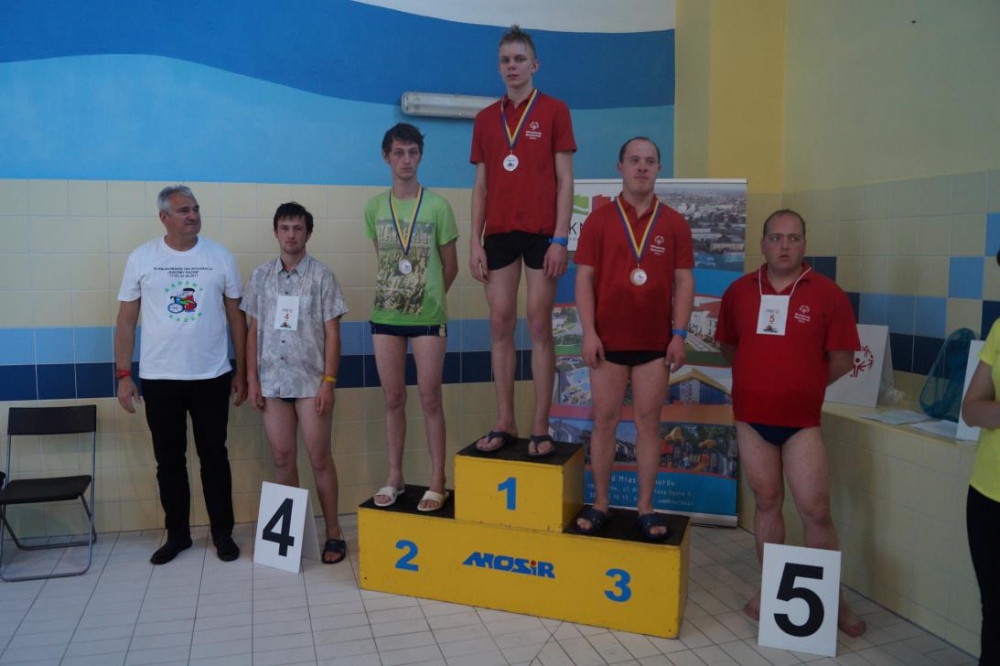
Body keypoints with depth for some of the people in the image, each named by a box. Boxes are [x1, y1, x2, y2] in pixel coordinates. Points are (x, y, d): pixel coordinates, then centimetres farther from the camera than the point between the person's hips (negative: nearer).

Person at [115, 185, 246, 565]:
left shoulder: (220, 257, 0)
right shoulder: (142, 258, -1)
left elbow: (236, 318, 4)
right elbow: (126, 321, 3)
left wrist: (241, 372, 2)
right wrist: (123, 375, -1)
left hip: (212, 377, 0)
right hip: (159, 378, 1)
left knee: (214, 457, 8)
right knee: (169, 460, 11)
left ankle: (222, 532, 21)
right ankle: (177, 534, 25)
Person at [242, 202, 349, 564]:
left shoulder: (322, 276, -1)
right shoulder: (260, 276, 8)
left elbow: (332, 333, -3)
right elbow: (253, 330, 9)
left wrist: (328, 381, -10)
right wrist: (252, 379, 3)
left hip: (310, 382, -3)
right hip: (272, 381, 3)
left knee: (319, 458, 1)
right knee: (282, 458, 9)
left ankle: (333, 532, 11)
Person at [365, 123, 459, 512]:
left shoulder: (437, 206, -4)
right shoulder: (374, 208, 5)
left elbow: (450, 266, 3)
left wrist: (429, 297, 8)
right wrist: (399, 293, 9)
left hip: (428, 317, -3)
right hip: (385, 315, 3)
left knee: (430, 399, 2)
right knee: (393, 398, 10)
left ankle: (437, 483, 12)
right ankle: (394, 478, 22)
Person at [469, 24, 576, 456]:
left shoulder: (554, 111, 3)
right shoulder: (485, 119, 13)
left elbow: (564, 179, -1)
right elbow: (481, 185, 13)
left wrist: (560, 239, -10)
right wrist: (475, 241, 4)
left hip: (542, 231, -4)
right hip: (499, 233, 4)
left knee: (539, 326, -2)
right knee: (501, 326, 4)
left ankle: (540, 427, 5)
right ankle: (504, 423, 13)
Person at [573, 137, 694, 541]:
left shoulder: (674, 223, 5)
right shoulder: (599, 220, 3)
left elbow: (684, 281, 5)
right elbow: (584, 278, -1)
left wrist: (679, 334, -3)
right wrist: (588, 332, -9)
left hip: (656, 342, 1)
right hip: (608, 340, 0)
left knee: (648, 422, 6)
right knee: (605, 421, 6)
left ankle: (645, 507, 16)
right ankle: (600, 503, 17)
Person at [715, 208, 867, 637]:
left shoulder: (828, 294, -4)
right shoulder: (739, 291, 4)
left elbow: (842, 359, -1)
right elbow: (728, 346, 15)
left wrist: (800, 386, 2)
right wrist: (761, 377, 8)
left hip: (801, 420, -2)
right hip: (752, 416, 2)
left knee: (816, 510, 0)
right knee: (767, 502, 12)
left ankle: (832, 599, 17)